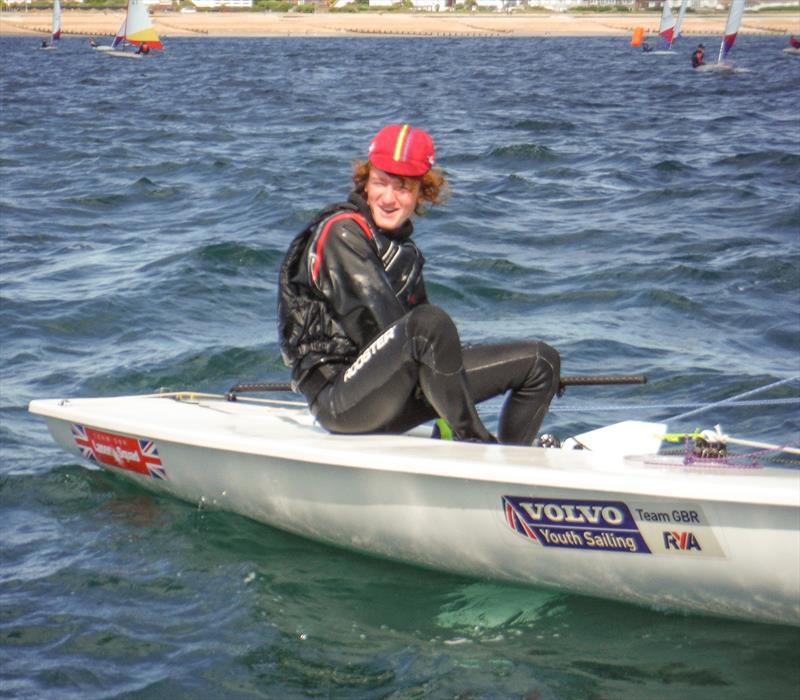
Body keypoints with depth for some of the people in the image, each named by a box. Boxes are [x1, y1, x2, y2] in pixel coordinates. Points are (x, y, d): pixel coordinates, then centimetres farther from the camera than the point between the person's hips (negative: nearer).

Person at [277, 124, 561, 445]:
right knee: (430, 322, -37)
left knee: (541, 361, 3)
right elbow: (376, 323, -17)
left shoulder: (402, 245, 17)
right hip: (339, 401, -9)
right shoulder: (342, 232, -9)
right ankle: (475, 443, -23)